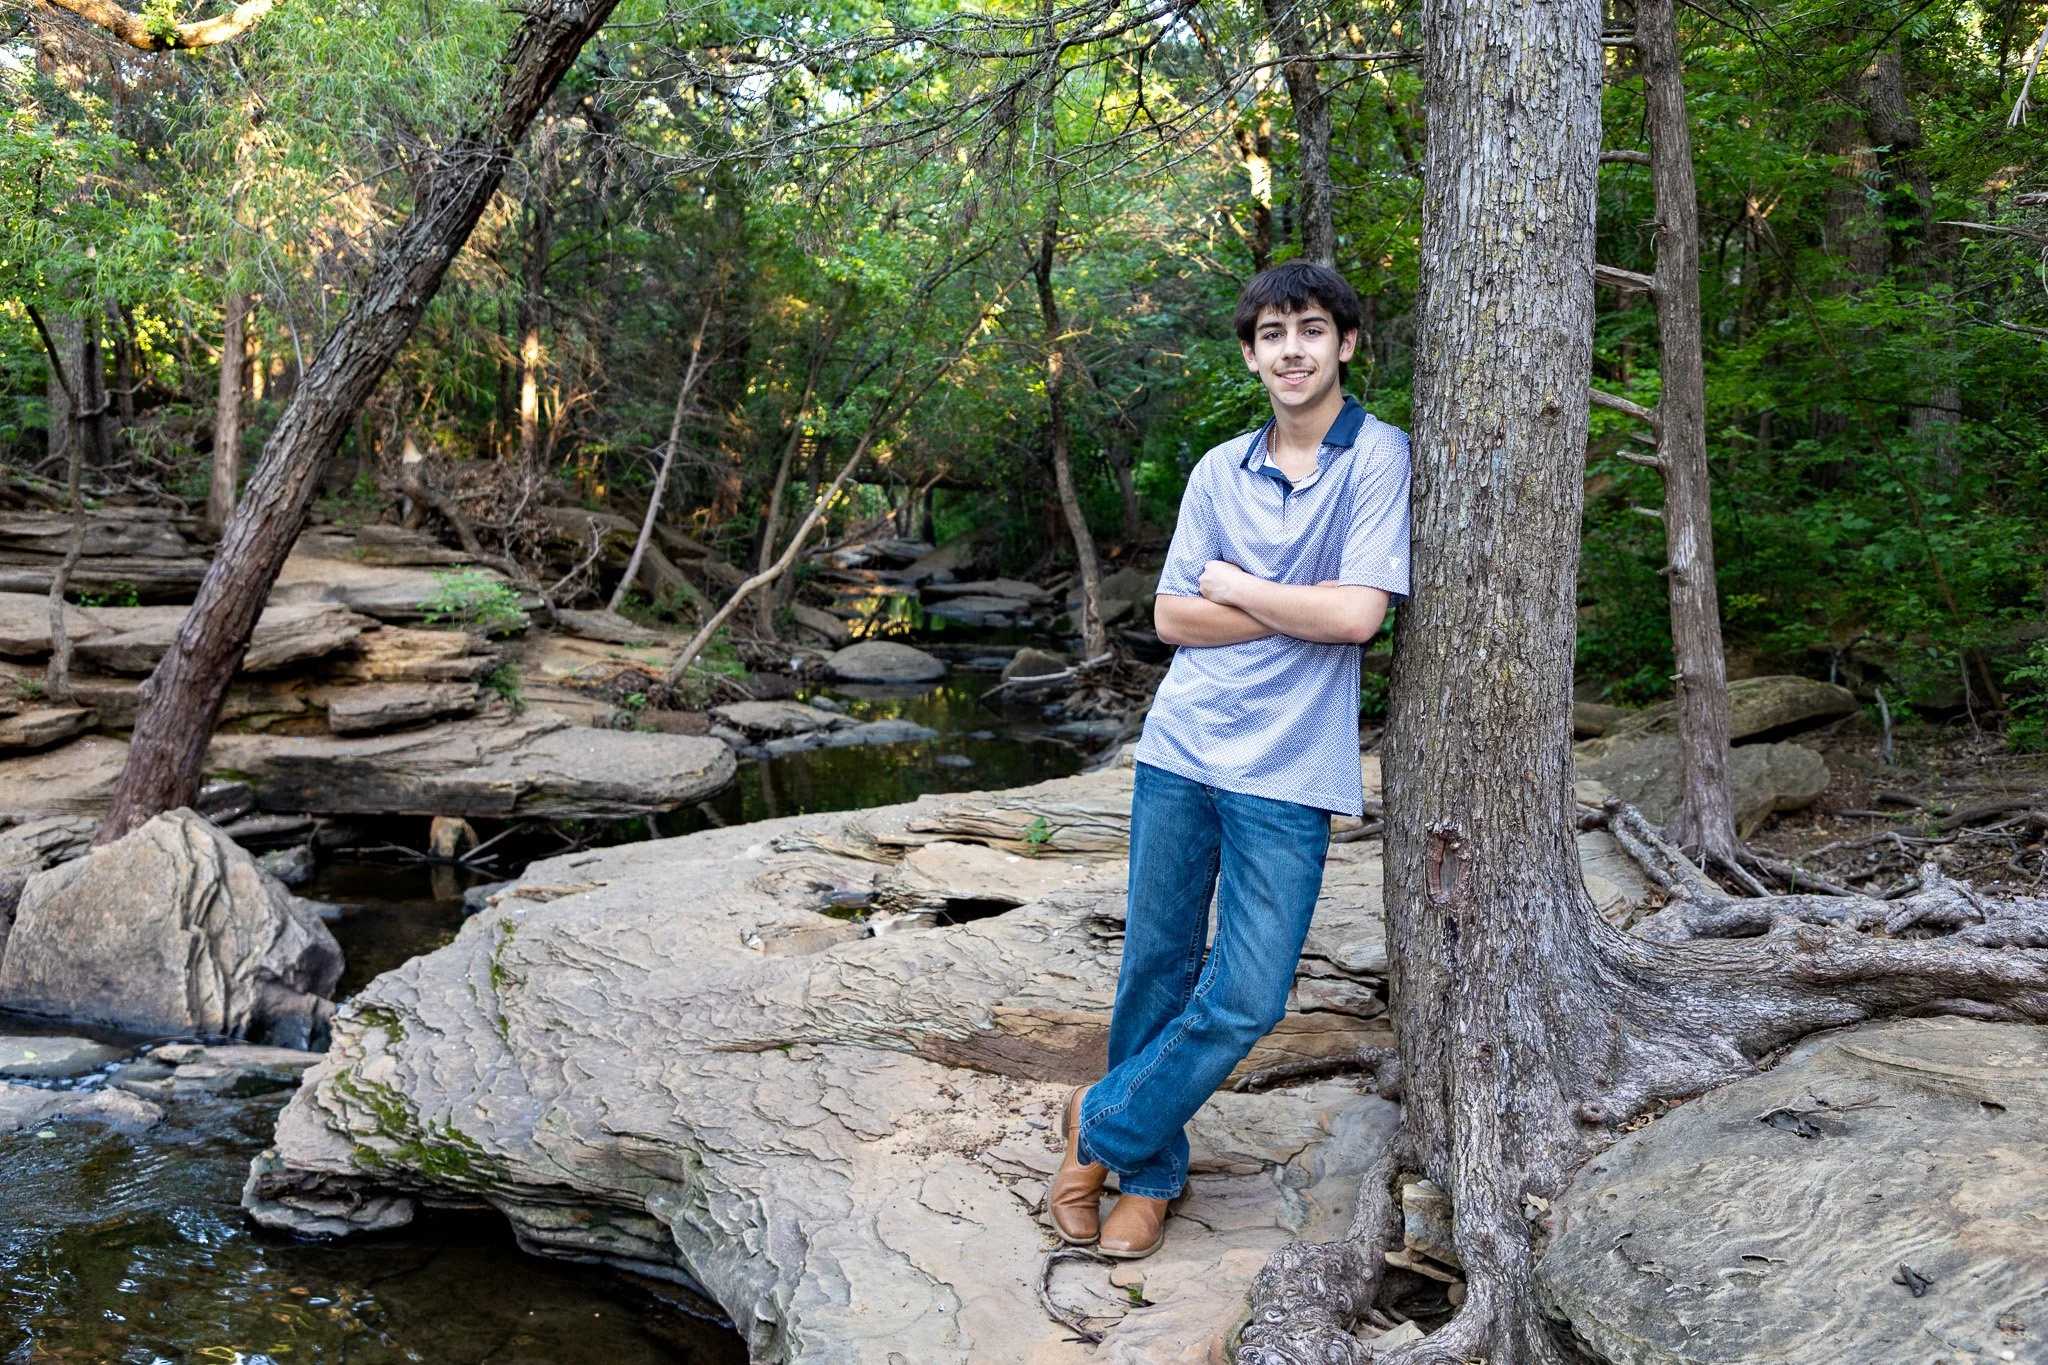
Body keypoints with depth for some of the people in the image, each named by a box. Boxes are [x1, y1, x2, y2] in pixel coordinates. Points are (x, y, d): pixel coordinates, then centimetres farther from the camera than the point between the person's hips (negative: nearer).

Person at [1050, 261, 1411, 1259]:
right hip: (1180, 749, 4)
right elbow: (1171, 617, 4)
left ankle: (1105, 1125, 19)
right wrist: (1297, 610, -8)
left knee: (1245, 1000, -4)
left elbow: (1358, 613, -14)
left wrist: (1232, 585, -3)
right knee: (1155, 968, 9)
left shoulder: (1378, 457, -3)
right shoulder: (1220, 470, 9)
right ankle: (1149, 1172, 28)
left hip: (1288, 773, -3)